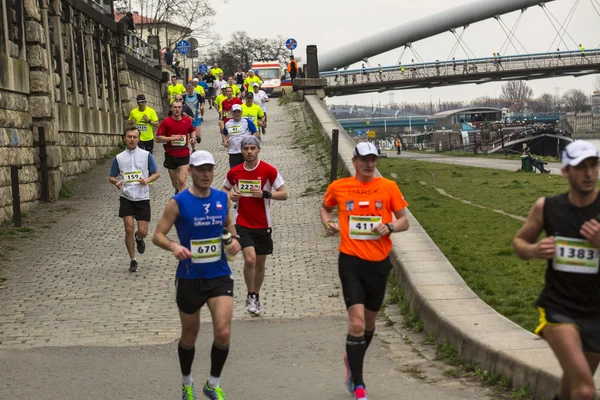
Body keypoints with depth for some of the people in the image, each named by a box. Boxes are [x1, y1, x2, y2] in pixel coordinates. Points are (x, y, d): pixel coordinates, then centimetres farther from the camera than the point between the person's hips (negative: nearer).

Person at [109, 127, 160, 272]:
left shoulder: (146, 155, 0)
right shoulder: (119, 158, 3)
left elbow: (156, 174, 6)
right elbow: (111, 177, 11)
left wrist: (147, 180, -14)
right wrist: (116, 181, -12)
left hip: (142, 198, 0)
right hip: (126, 198, 0)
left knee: (143, 231, -2)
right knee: (129, 229, -7)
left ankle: (139, 238, 37)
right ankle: (133, 260, 8)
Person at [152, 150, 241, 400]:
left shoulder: (222, 198, 2)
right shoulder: (178, 202, -10)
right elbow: (158, 235, -9)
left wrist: (234, 239, 0)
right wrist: (174, 246, -30)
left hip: (220, 276, 2)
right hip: (189, 279, -2)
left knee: (223, 333, -12)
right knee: (189, 336, 13)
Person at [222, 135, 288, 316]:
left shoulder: (269, 170, -8)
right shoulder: (234, 172, 0)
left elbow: (284, 194, -7)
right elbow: (225, 189, 17)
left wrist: (264, 194, -22)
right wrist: (230, 196, -6)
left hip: (262, 225, 0)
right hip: (243, 224, 0)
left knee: (260, 264, 11)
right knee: (250, 259, -18)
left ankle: (256, 297, 31)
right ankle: (250, 296, 1)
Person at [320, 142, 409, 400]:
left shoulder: (388, 187, 1)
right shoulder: (338, 187, 1)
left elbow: (404, 221, 4)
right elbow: (325, 208, 21)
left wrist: (389, 227, -16)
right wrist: (328, 223, 0)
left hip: (379, 262, 2)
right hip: (351, 262, -2)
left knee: (369, 322, 17)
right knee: (357, 323, -14)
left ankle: (352, 361, 45)